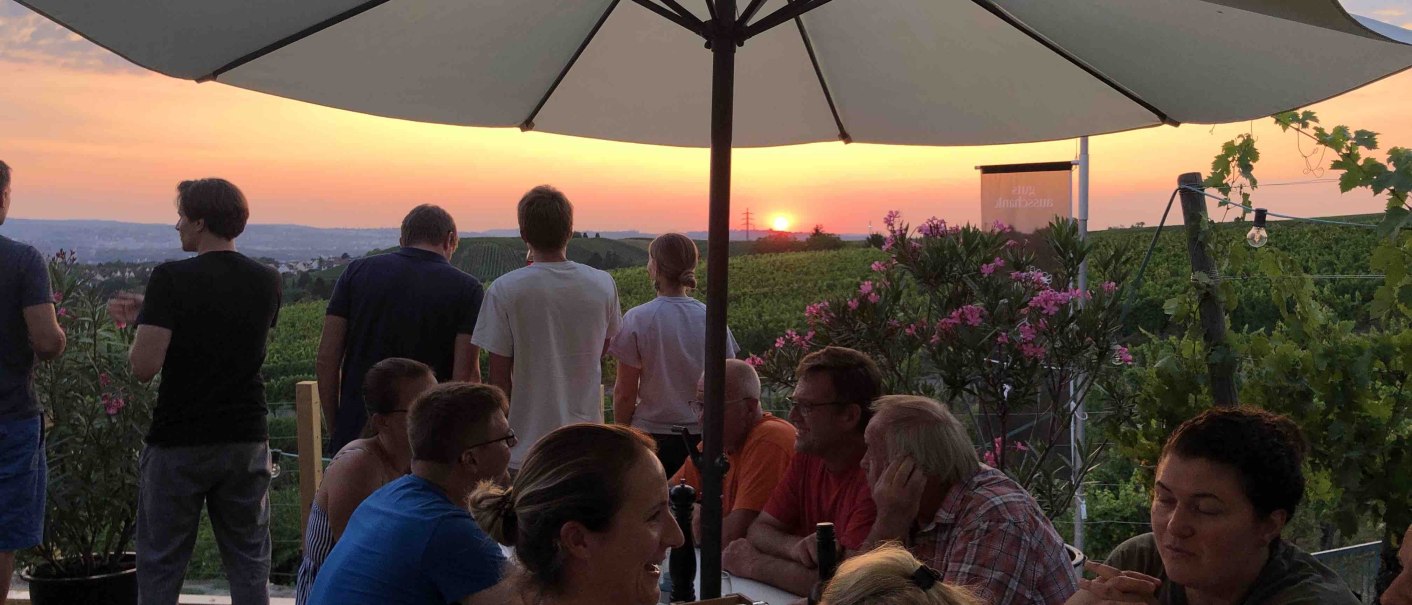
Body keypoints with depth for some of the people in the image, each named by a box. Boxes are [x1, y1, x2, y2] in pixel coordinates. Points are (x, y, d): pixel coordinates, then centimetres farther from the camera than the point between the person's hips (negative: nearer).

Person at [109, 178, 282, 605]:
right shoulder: (266, 282, 2)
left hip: (178, 445, -4)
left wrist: (140, 326, 2)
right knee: (249, 567, 11)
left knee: (160, 569, 10)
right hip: (246, 442, 4)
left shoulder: (172, 279, -13)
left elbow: (144, 367, -19)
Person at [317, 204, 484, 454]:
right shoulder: (465, 288, -2)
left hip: (355, 435, 2)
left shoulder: (358, 271, 5)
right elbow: (466, 376, -10)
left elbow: (326, 361, 3)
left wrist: (334, 432, 11)